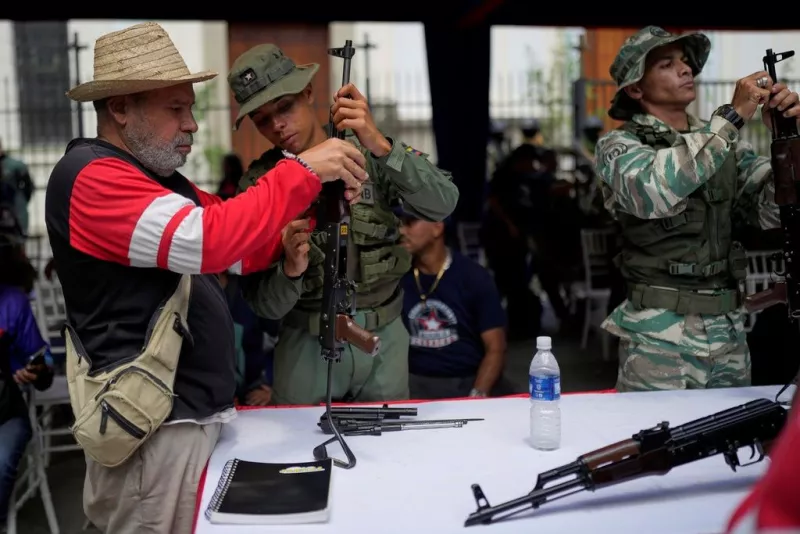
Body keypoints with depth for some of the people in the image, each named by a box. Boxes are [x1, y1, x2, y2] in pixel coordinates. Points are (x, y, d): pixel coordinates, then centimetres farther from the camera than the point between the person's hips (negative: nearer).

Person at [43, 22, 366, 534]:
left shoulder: (161, 179, 15)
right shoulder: (91, 176, -15)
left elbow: (247, 251, 11)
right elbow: (208, 241, -29)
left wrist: (319, 199, -3)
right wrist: (304, 171, -22)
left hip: (195, 416, 9)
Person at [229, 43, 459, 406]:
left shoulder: (368, 151, -5)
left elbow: (442, 206, -19)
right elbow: (264, 305, -8)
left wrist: (381, 146, -32)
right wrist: (290, 269, -30)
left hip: (384, 336, 1)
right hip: (307, 344, -1)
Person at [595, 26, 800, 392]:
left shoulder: (723, 142, 11)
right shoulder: (619, 145, -4)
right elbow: (654, 191, -25)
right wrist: (733, 116, -22)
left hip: (728, 330, 5)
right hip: (659, 334, -5)